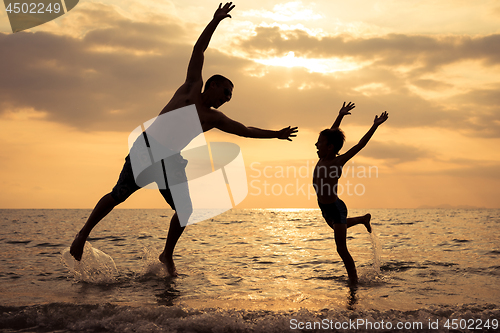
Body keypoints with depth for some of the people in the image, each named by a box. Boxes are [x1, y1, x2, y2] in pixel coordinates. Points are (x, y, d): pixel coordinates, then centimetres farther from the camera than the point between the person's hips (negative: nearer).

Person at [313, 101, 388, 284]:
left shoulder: (337, 162, -20)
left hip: (336, 208, -8)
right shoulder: (323, 158, -2)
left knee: (341, 249, -4)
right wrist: (340, 116, 15)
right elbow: (331, 133, 12)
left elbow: (359, 146, -23)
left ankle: (354, 280, 6)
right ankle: (364, 219, 58)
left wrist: (375, 126, -26)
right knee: (338, 227, 38)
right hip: (325, 208, 8)